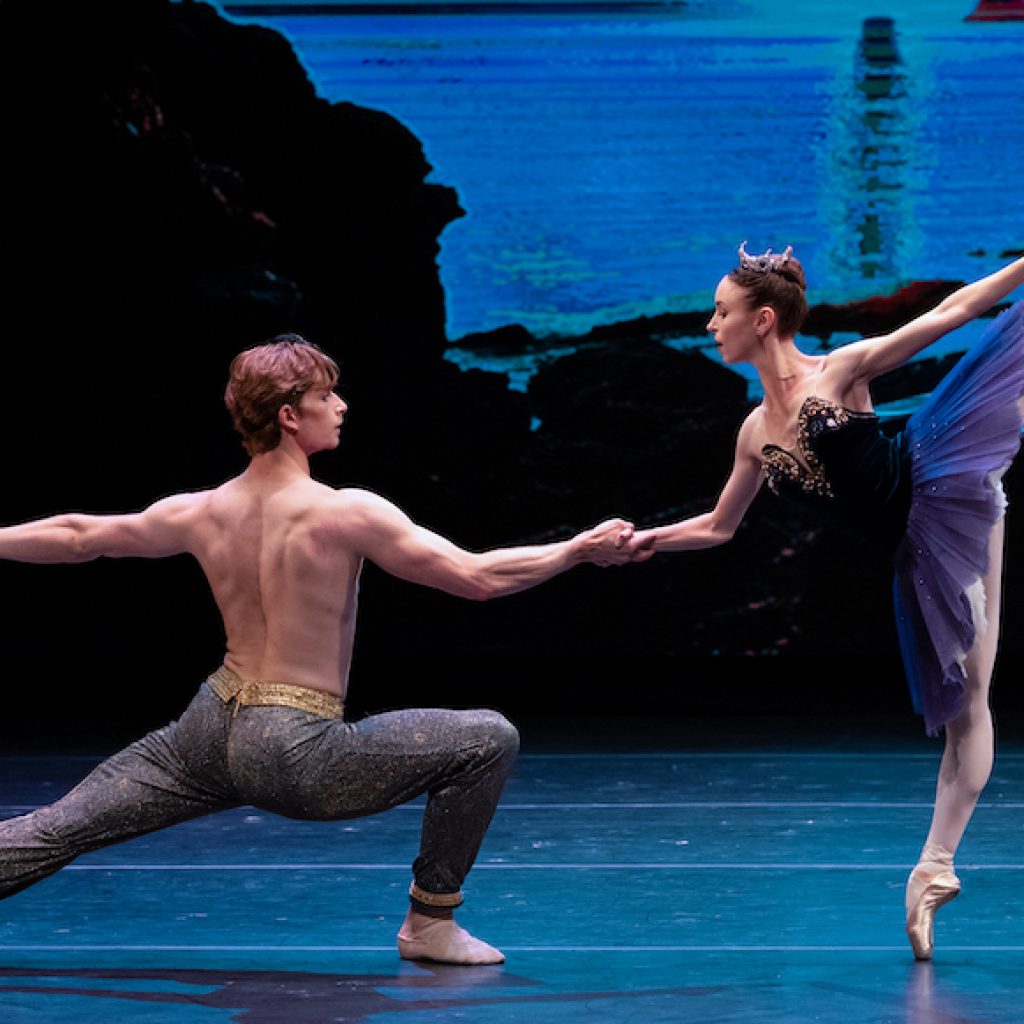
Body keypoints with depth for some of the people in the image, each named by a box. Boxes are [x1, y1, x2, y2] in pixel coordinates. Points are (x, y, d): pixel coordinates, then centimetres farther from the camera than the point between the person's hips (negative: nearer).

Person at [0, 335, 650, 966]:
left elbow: (78, 537, 15)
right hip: (297, 755, -7)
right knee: (489, 739, -3)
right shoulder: (346, 514, -16)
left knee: (54, 831, 15)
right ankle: (430, 923, 4)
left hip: (212, 729, 7)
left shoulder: (202, 515, 2)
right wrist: (580, 550, -4)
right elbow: (477, 577, -14)